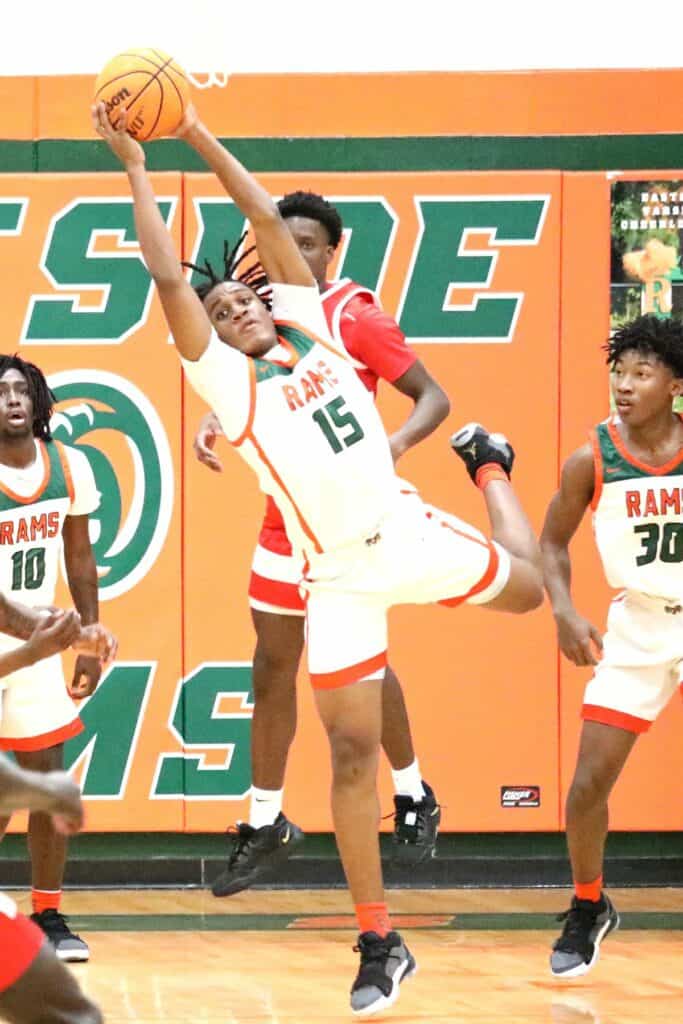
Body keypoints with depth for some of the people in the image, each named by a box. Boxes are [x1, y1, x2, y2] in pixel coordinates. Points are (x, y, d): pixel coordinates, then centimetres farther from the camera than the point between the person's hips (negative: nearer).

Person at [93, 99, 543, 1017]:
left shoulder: (312, 327, 2)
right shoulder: (229, 382, -9)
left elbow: (268, 221, 0)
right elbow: (168, 277, -17)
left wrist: (199, 134, 0)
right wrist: (136, 170, -15)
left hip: (408, 532, 4)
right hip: (339, 577, -3)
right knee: (352, 751, -4)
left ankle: (487, 463, 53)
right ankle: (379, 946, 3)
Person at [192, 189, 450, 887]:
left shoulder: (354, 317, -12)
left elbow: (432, 396, -13)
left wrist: (397, 442, -33)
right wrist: (211, 423, -6)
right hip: (286, 516, 6)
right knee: (272, 669, 8)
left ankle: (414, 798, 16)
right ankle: (265, 823, 15)